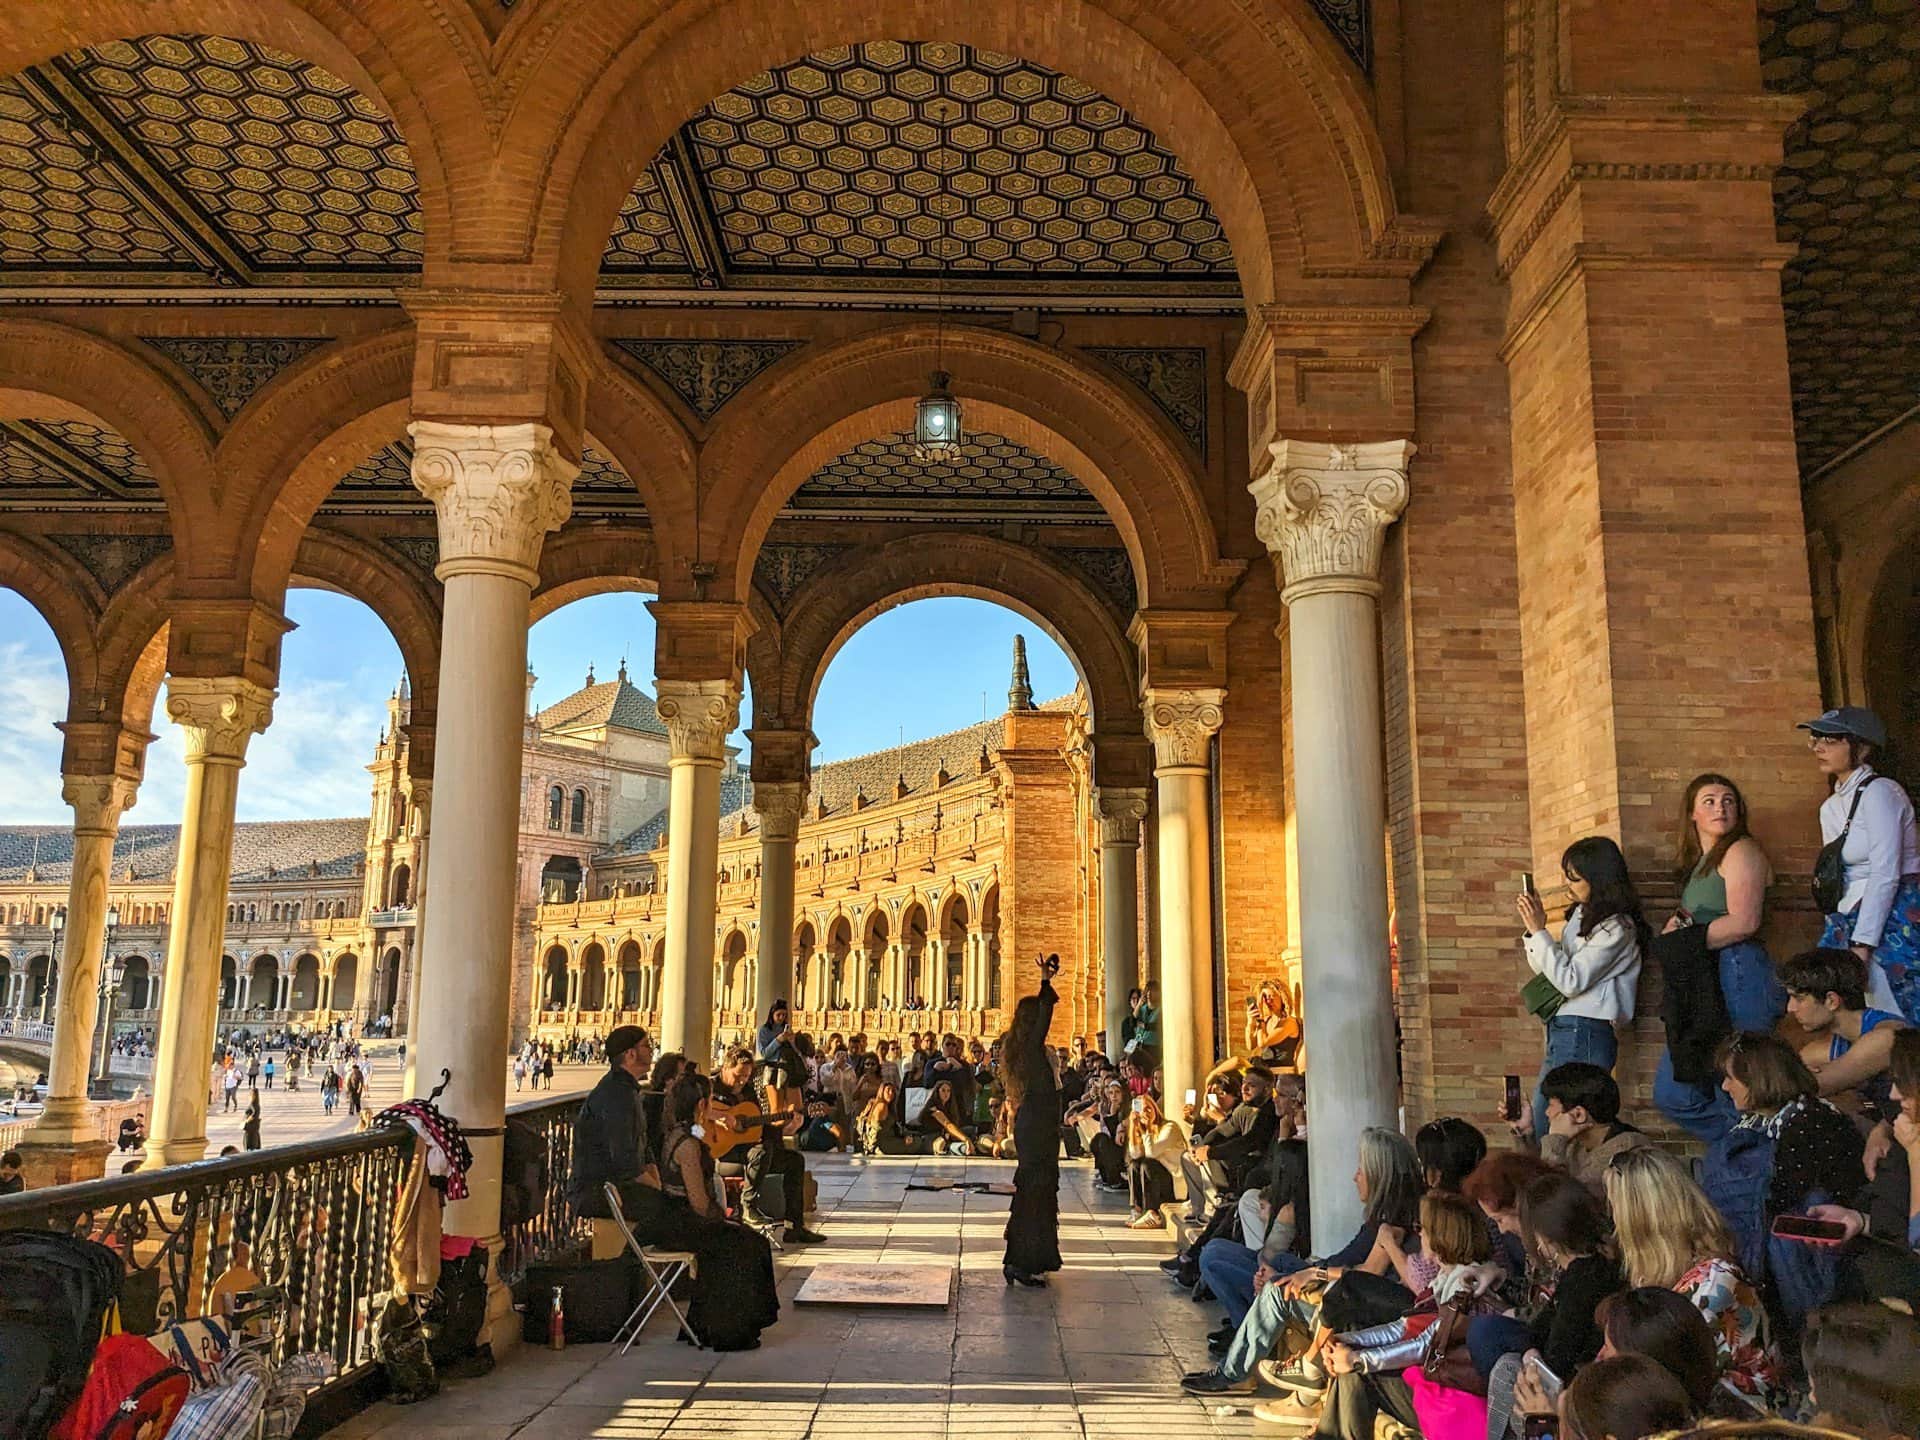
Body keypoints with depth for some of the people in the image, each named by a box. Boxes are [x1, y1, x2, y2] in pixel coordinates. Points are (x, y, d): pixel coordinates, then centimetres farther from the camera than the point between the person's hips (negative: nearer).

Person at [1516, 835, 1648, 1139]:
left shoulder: (1616, 928, -12)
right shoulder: (1582, 914, 13)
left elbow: (1570, 980, -18)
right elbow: (1546, 969, 19)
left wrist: (1538, 931, -15)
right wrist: (1533, 927, 5)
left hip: (1584, 1035, -9)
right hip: (1564, 1032, 9)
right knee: (1539, 1128, 10)